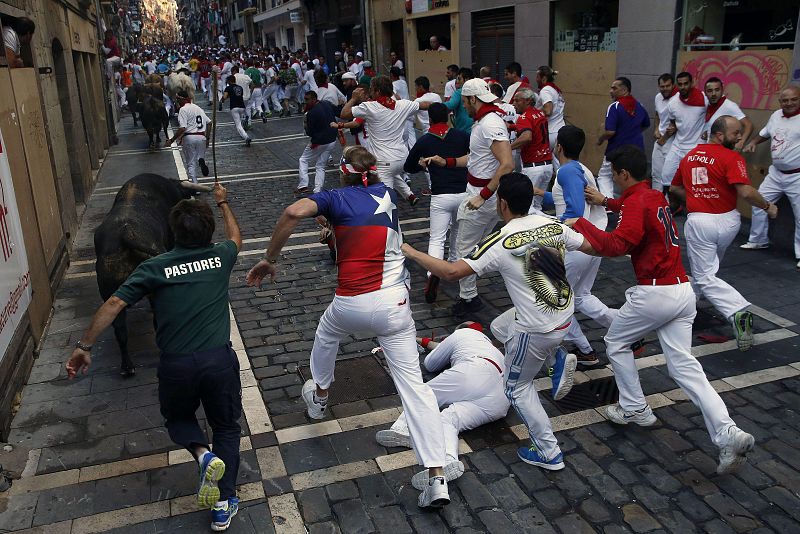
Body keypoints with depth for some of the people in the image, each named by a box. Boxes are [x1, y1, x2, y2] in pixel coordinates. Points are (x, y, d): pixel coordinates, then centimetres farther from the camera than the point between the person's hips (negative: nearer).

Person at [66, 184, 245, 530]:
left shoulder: (154, 268, -2)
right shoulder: (221, 257, 4)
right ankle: (224, 506, 19)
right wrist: (223, 203, 41)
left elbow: (114, 304, -7)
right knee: (226, 428, 21)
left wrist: (84, 346, 1)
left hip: (175, 365, 0)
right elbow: (236, 237, 26)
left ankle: (202, 453, -1)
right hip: (219, 360, 1)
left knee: (178, 418, 29)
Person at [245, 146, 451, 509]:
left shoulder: (338, 198, 3)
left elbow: (295, 212, -15)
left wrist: (268, 259, -8)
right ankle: (437, 478, -7)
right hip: (393, 304, 2)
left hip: (350, 305, -1)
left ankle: (319, 398, 56)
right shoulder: (388, 195, 15)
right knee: (413, 384, -1)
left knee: (326, 335, 34)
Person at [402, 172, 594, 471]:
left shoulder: (500, 243, -21)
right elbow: (591, 247, 11)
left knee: (517, 388, 15)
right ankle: (555, 359, 30)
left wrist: (412, 253, -10)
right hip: (565, 318, 7)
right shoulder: (553, 225, -3)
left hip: (536, 331, -7)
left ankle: (549, 453, 19)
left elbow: (453, 272, -23)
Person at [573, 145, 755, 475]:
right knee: (683, 365, 8)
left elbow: (617, 245, -25)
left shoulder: (636, 202, -12)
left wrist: (580, 223, -16)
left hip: (655, 293, -8)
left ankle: (634, 410, 25)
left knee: (616, 342, 16)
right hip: (683, 290, 8)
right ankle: (728, 434, -3)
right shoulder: (656, 197, 15)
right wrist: (605, 202, 41)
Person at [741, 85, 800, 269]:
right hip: (776, 173, 7)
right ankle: (758, 240, 32)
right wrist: (753, 142, 7)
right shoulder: (776, 116, 7)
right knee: (758, 204, 13)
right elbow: (765, 133, 24)